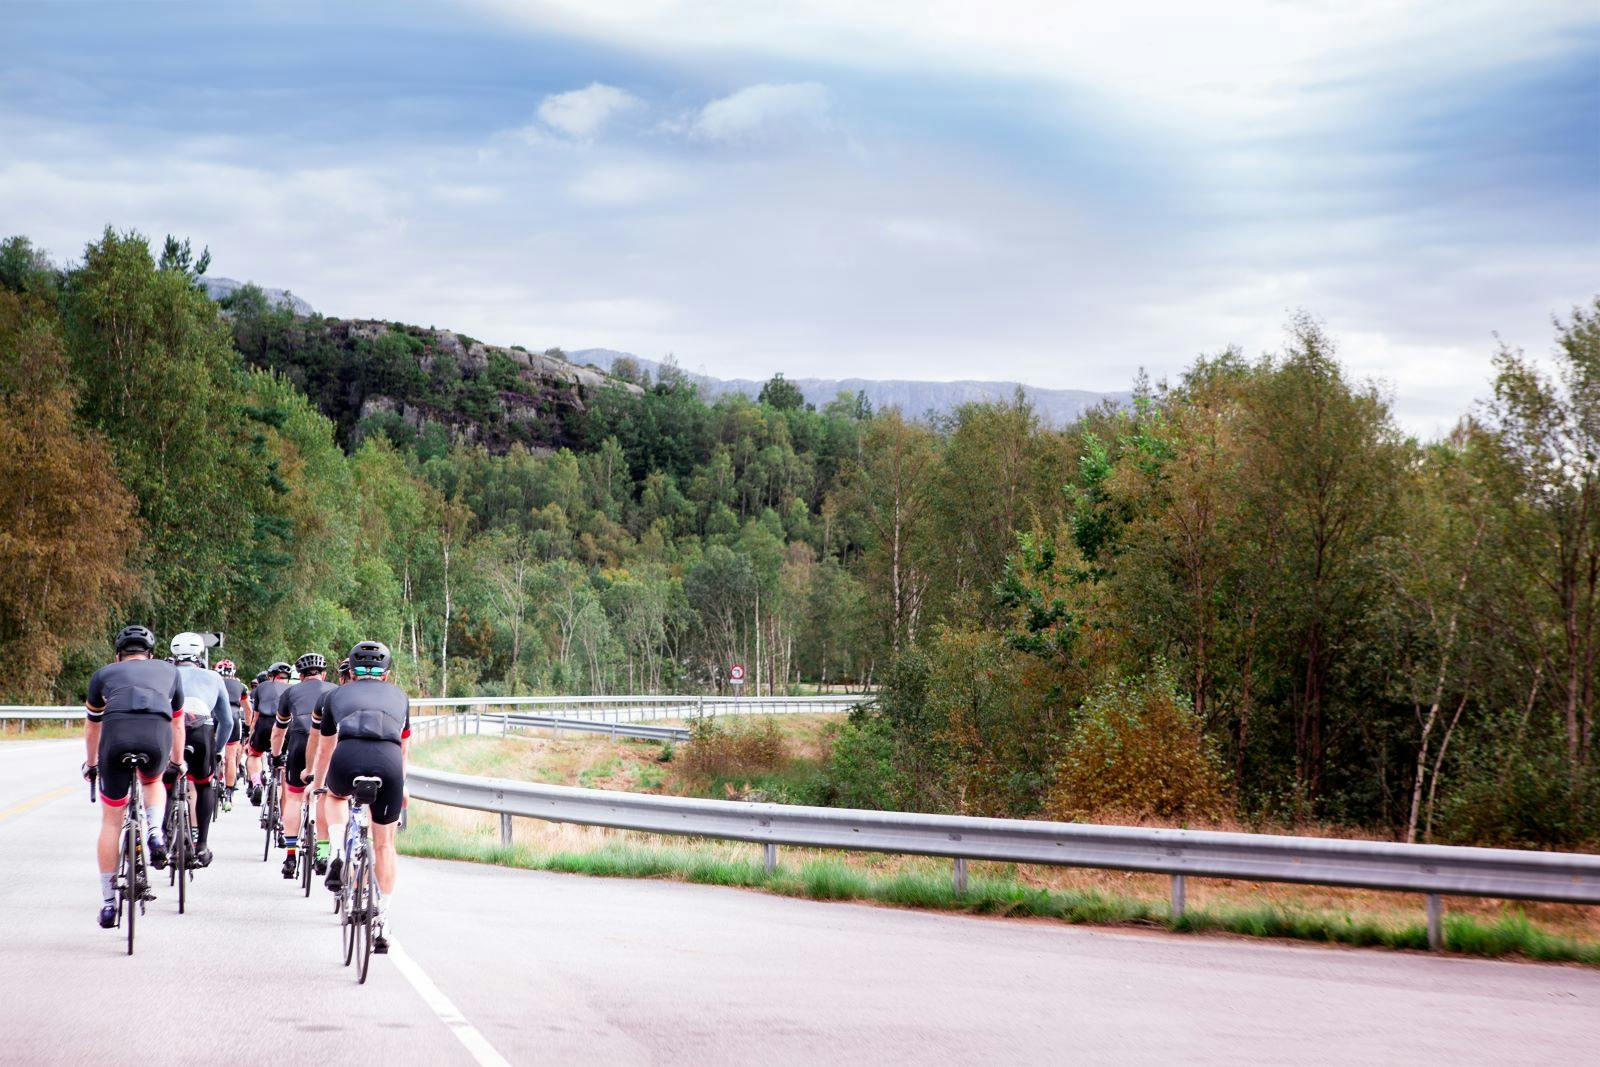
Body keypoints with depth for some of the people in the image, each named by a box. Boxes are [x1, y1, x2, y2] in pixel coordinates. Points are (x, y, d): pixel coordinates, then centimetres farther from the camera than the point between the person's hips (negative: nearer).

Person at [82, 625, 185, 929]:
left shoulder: (104, 673, 32)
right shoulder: (168, 671, 34)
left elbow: (92, 727, 45)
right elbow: (177, 724, 45)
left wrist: (91, 764, 61)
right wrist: (177, 761, 61)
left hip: (117, 733, -1)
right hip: (157, 734, 1)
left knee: (111, 820, 12)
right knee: (152, 781, 36)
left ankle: (108, 902, 12)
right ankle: (155, 833, 9)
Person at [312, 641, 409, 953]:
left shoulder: (336, 695, 31)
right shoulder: (399, 696, 34)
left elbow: (324, 749, 45)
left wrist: (317, 783, 63)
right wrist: (401, 786, 64)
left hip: (347, 758, 0)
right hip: (389, 763, 0)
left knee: (336, 796, 36)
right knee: (384, 842, 18)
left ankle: (338, 855, 12)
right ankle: (383, 922, 15)